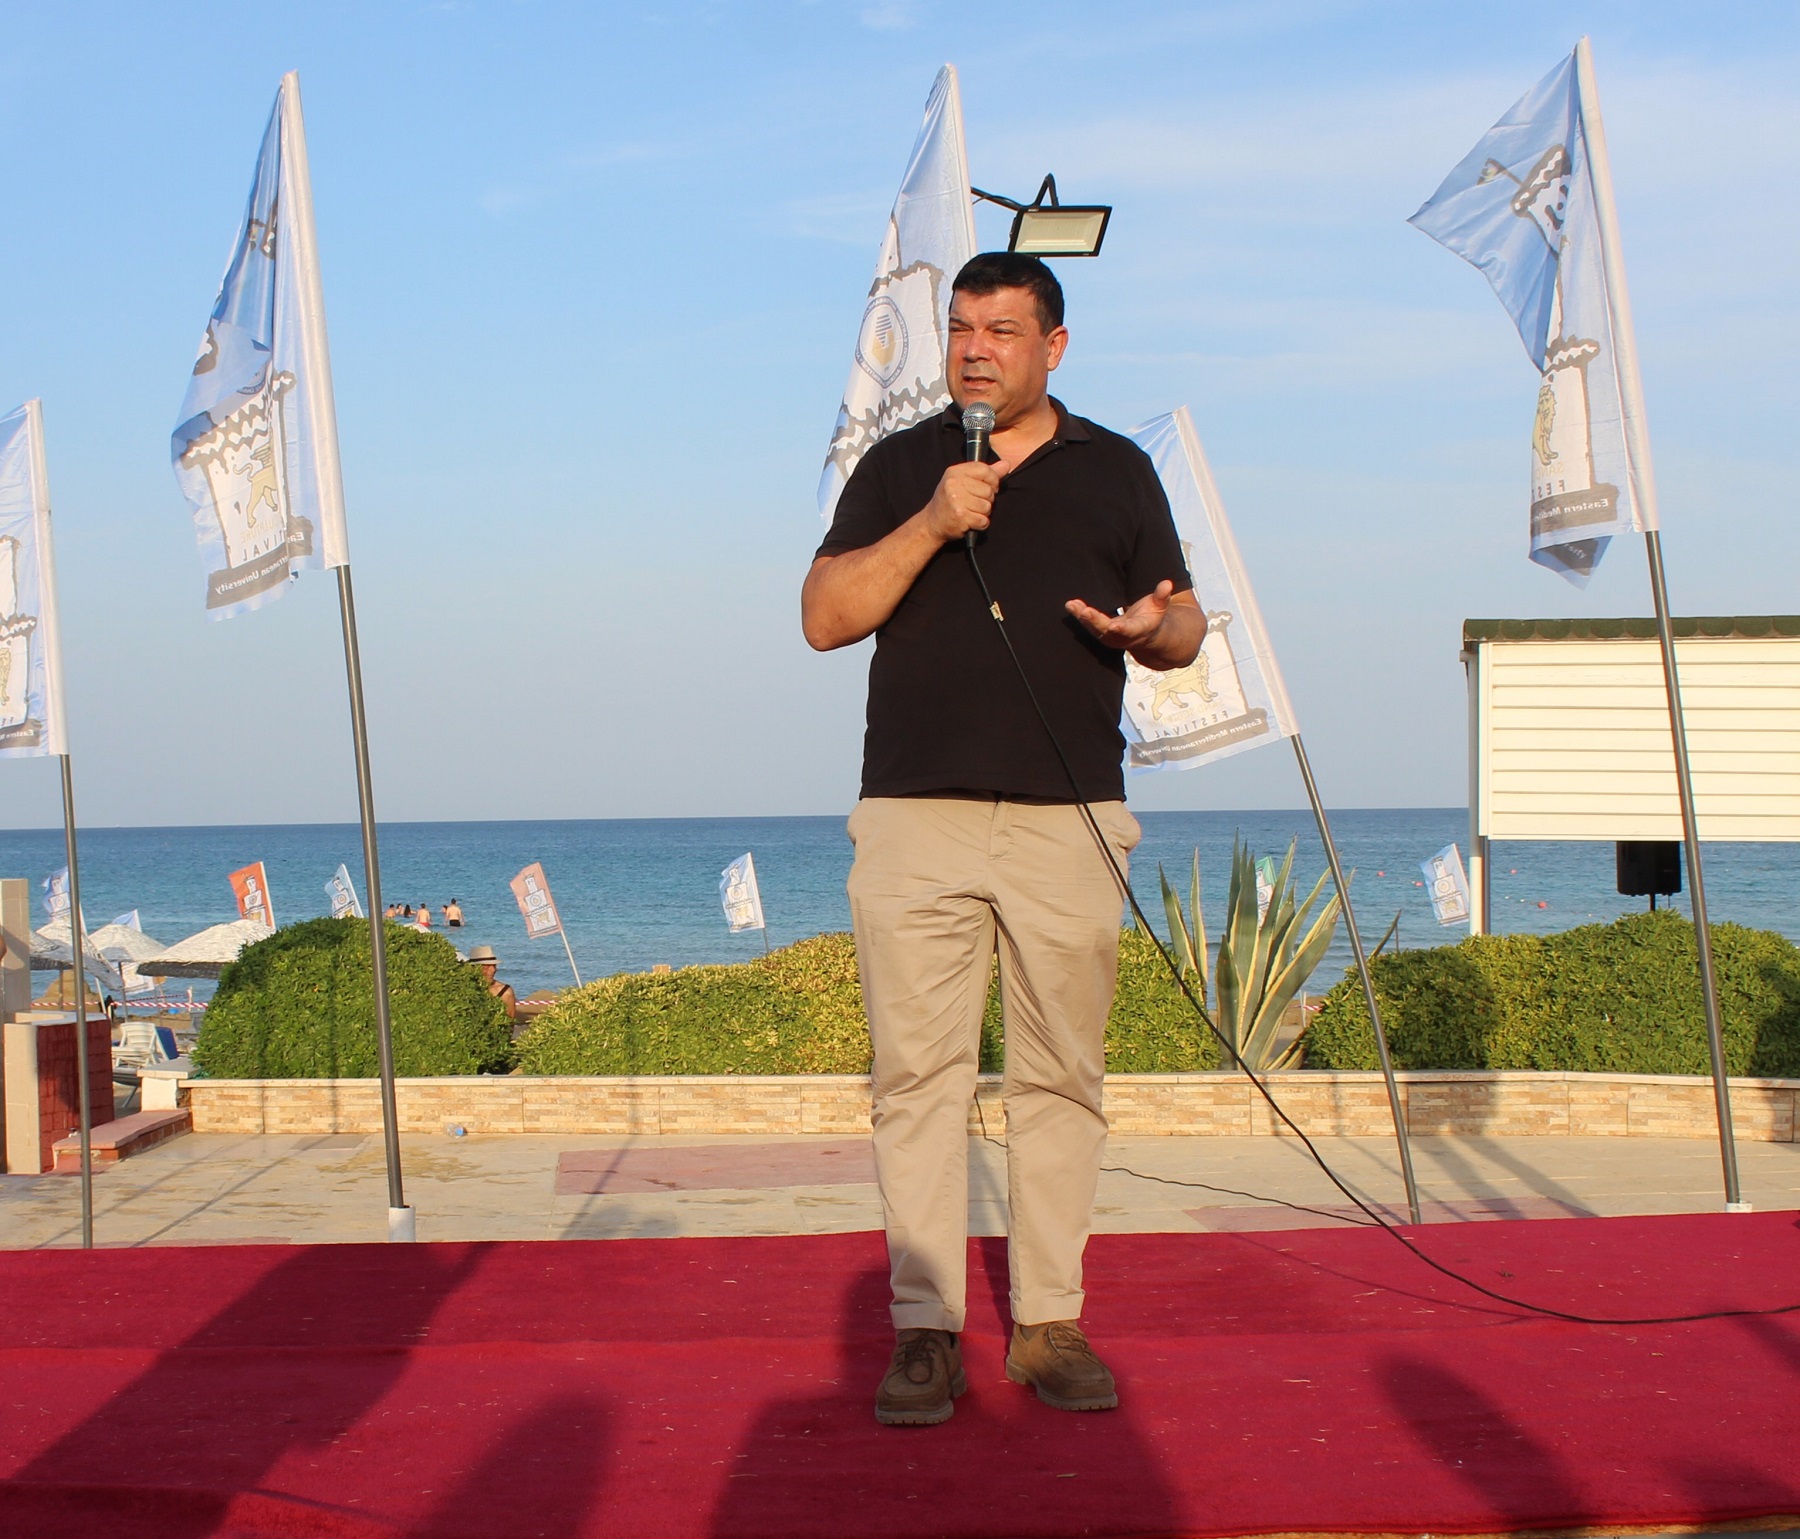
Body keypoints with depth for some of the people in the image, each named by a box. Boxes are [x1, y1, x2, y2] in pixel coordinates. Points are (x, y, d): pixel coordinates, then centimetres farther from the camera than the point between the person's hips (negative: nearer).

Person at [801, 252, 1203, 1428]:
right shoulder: (898, 468, 13)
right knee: (919, 1072, -4)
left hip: (1067, 816, 1)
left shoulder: (1116, 472, 14)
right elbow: (826, 616, 4)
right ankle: (925, 1330, 2)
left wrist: (1151, 628, -10)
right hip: (916, 814, 0)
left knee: (1062, 1074, 3)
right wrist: (929, 525, -9)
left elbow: (1184, 630, 15)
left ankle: (1050, 1323, 11)